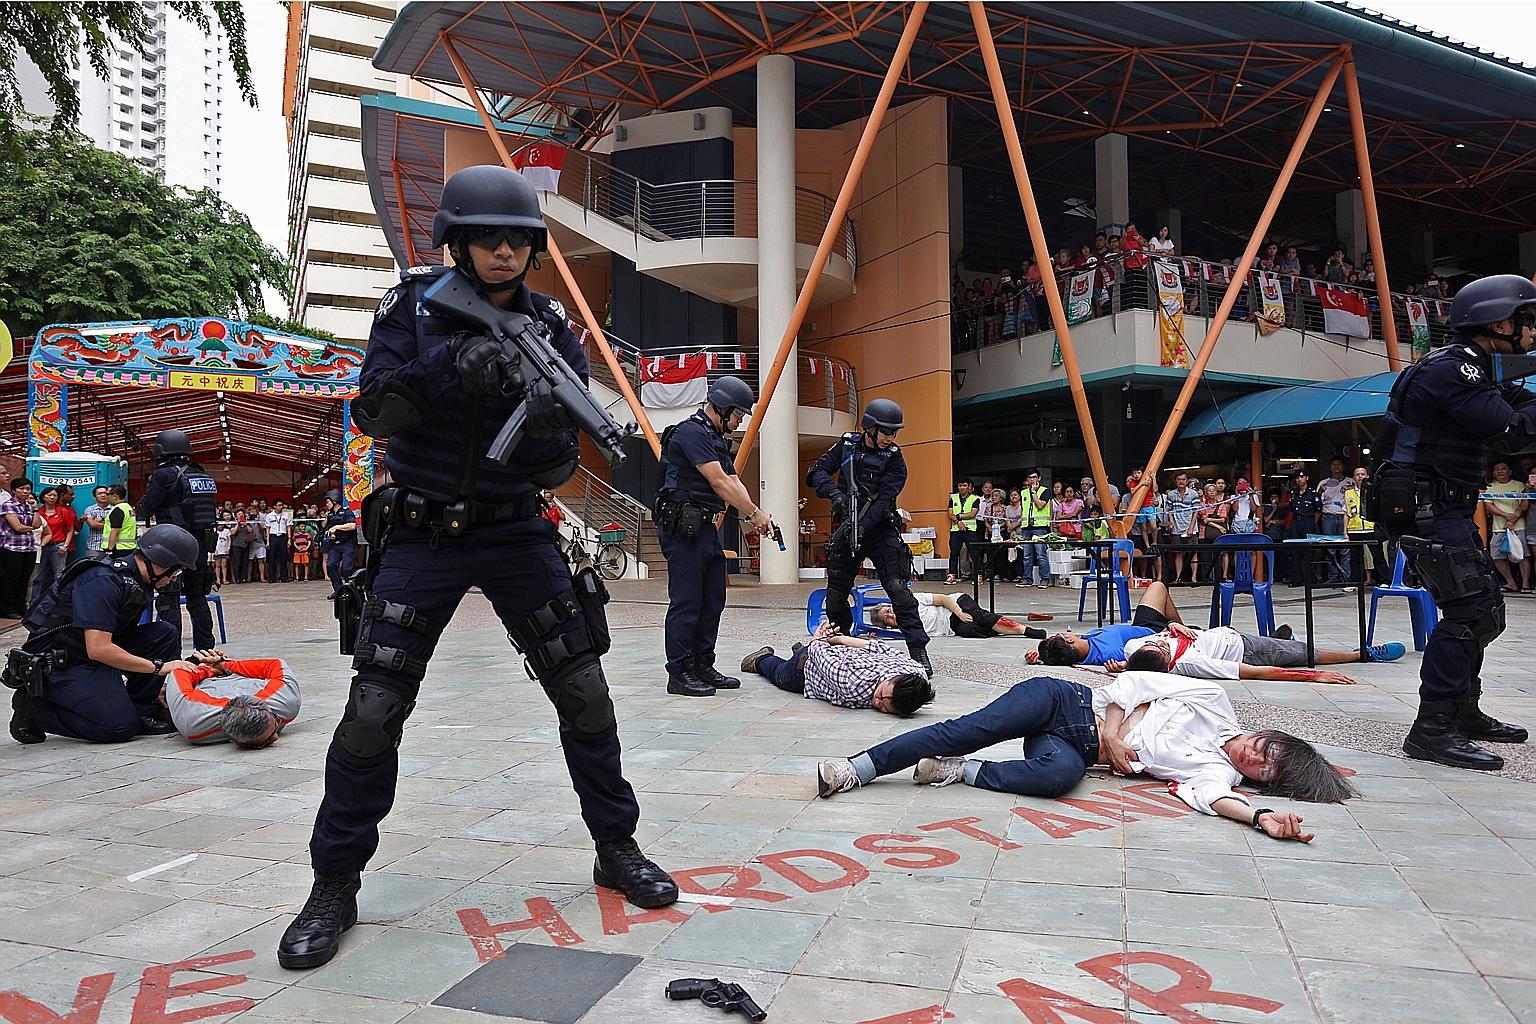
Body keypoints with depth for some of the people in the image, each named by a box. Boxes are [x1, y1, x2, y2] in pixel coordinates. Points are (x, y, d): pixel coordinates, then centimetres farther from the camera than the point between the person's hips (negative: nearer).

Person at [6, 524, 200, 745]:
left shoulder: (137, 583, 6)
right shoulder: (102, 581, -22)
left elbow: (125, 638, 13)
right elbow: (98, 649, -28)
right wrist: (159, 666, -23)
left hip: (94, 660, 9)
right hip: (57, 665, -9)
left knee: (165, 634, -5)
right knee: (121, 725, -21)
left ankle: (139, 710, -1)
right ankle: (34, 709, -2)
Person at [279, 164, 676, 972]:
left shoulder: (549, 326, -1)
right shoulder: (413, 303, -2)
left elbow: (556, 470, -3)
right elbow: (375, 409, -13)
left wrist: (550, 428, -26)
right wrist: (450, 368, -29)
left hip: (515, 533, 2)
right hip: (421, 534, -1)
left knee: (584, 692, -1)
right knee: (374, 709, -5)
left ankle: (618, 850, 18)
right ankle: (334, 888, 14)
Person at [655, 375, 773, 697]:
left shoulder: (716, 439, 20)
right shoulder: (691, 432, -13)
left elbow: (733, 481, 15)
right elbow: (719, 482, -17)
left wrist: (751, 518, 0)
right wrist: (755, 513, -11)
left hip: (705, 526, 10)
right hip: (682, 527, -10)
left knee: (713, 599, 11)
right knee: (686, 601, -7)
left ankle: (702, 667, 20)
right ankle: (679, 674, -1)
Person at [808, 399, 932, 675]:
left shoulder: (893, 458, -7)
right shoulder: (846, 446, 1)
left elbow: (884, 500, -17)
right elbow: (816, 472, -2)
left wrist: (862, 526, -30)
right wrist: (834, 492, -22)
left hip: (880, 530, -3)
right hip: (846, 529, 3)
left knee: (898, 588, -15)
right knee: (835, 594, 7)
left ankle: (919, 652, -10)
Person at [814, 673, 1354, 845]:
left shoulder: (1218, 775, 2)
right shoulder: (1214, 702, 0)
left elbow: (1210, 797, -21)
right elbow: (1137, 680, 2)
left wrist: (1261, 816, -38)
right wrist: (1112, 728, -10)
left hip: (1080, 747, 1)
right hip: (1067, 701, -1)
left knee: (1059, 773, -37)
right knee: (970, 729, -23)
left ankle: (959, 772, -18)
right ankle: (858, 766, -17)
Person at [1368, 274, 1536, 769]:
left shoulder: (1469, 368, 18)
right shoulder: (1450, 369, -16)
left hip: (1447, 507, 11)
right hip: (1426, 507, -11)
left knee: (1483, 607, 16)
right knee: (1469, 609, -14)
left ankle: (1463, 711, 26)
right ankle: (1433, 729, -12)